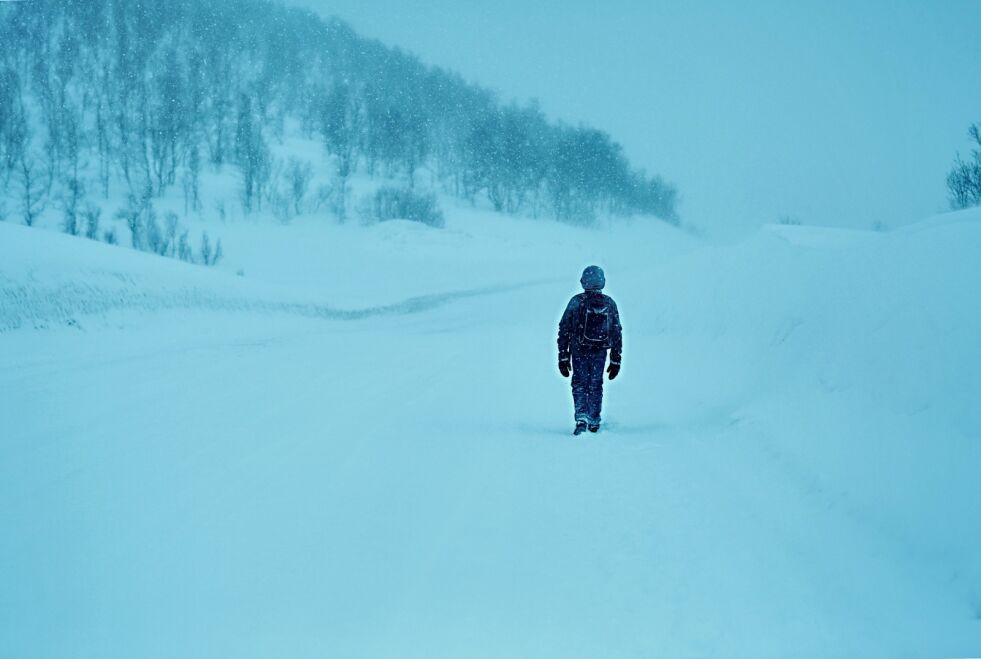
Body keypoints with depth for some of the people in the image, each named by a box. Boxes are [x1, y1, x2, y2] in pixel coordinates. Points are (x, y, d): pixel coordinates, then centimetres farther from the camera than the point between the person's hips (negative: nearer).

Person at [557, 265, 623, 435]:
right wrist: (615, 360, 13)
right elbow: (617, 333, 6)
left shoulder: (576, 302, -7)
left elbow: (564, 330, -5)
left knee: (580, 384, 7)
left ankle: (581, 418, -11)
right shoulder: (609, 304, 1)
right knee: (595, 386, 14)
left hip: (579, 351, -2)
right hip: (600, 353, 2)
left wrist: (563, 357, 2)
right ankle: (594, 422, 19)